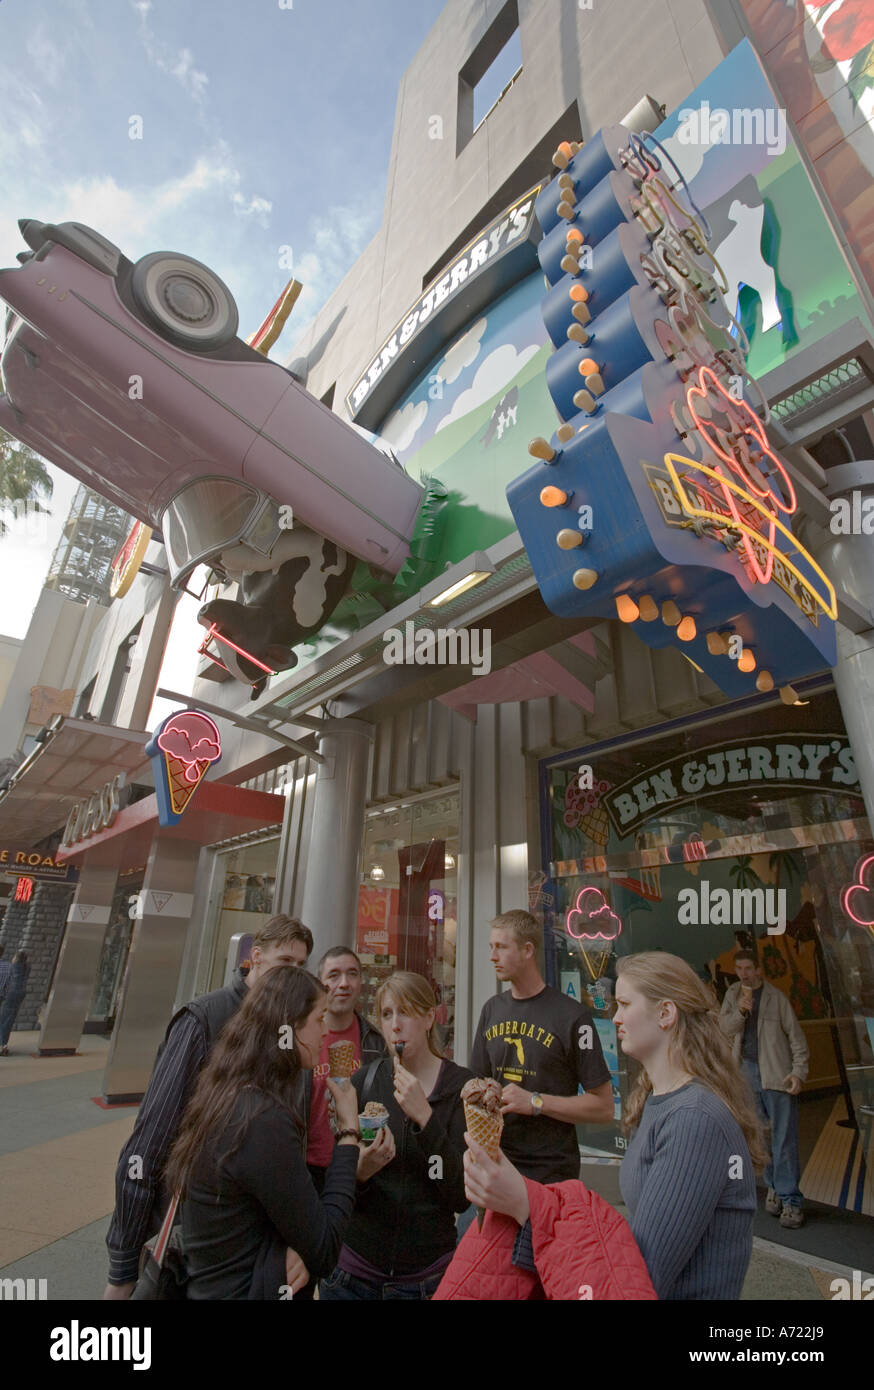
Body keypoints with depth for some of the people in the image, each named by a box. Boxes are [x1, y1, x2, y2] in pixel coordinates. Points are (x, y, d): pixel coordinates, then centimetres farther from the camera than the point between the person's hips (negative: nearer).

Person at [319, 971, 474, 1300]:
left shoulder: (462, 1085, -12)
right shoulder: (363, 1081, -6)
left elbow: (462, 1197, -16)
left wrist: (424, 1117, -27)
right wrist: (359, 1171, -23)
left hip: (428, 1274, -1)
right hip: (353, 1272, 2)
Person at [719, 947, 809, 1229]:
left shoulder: (776, 997, -4)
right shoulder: (733, 995, 7)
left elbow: (795, 1035, -2)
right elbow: (724, 1028, -2)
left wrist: (799, 1071, -9)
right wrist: (740, 1010, -19)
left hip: (777, 1074, -3)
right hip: (747, 1072, 4)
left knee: (784, 1138, -3)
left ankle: (790, 1200, 4)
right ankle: (773, 1187, 25)